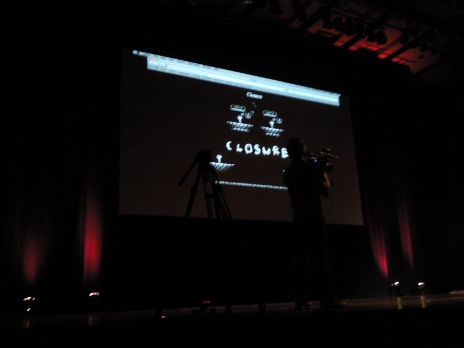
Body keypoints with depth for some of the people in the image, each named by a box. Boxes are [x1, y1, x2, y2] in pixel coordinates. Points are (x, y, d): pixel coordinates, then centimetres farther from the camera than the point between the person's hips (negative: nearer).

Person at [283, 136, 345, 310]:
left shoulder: (288, 172, 11)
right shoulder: (311, 167, -9)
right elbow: (326, 191, -7)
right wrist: (324, 174, 8)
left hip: (298, 219, 6)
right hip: (314, 217, -6)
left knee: (299, 260, 5)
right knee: (321, 258, -5)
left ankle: (300, 300, 6)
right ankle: (326, 298, -6)